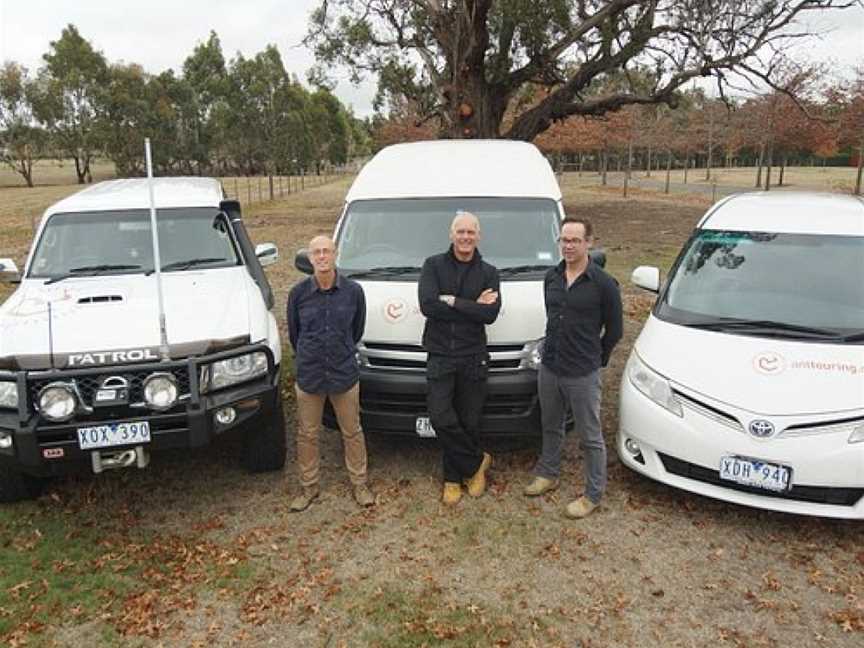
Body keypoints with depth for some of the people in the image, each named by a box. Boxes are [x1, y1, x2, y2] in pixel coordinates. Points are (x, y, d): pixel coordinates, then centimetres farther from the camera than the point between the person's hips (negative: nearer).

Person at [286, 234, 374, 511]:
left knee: (352, 433, 13)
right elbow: (293, 332, 6)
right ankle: (308, 487, 32)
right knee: (307, 435, 14)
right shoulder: (298, 293, -8)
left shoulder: (353, 291, -8)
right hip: (308, 376, 1)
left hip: (345, 374, 0)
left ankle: (359, 484, 30)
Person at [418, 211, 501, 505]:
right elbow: (427, 305, -15)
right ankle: (478, 460, 14)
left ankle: (454, 477, 27)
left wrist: (453, 301, -15)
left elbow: (491, 314, -10)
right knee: (441, 419, -10)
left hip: (473, 358, 1)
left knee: (468, 422, 7)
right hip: (439, 356, -1)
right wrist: (473, 307, -13)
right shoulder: (433, 265, 1)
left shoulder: (489, 273, 5)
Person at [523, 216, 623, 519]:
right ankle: (548, 474, 42)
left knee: (591, 437, 7)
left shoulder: (603, 284, -13)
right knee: (551, 427, 22)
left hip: (582, 374, -5)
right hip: (549, 368, 6)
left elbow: (614, 329, -3)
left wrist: (596, 359, 6)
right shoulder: (551, 277, 3)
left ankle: (593, 494, 22)